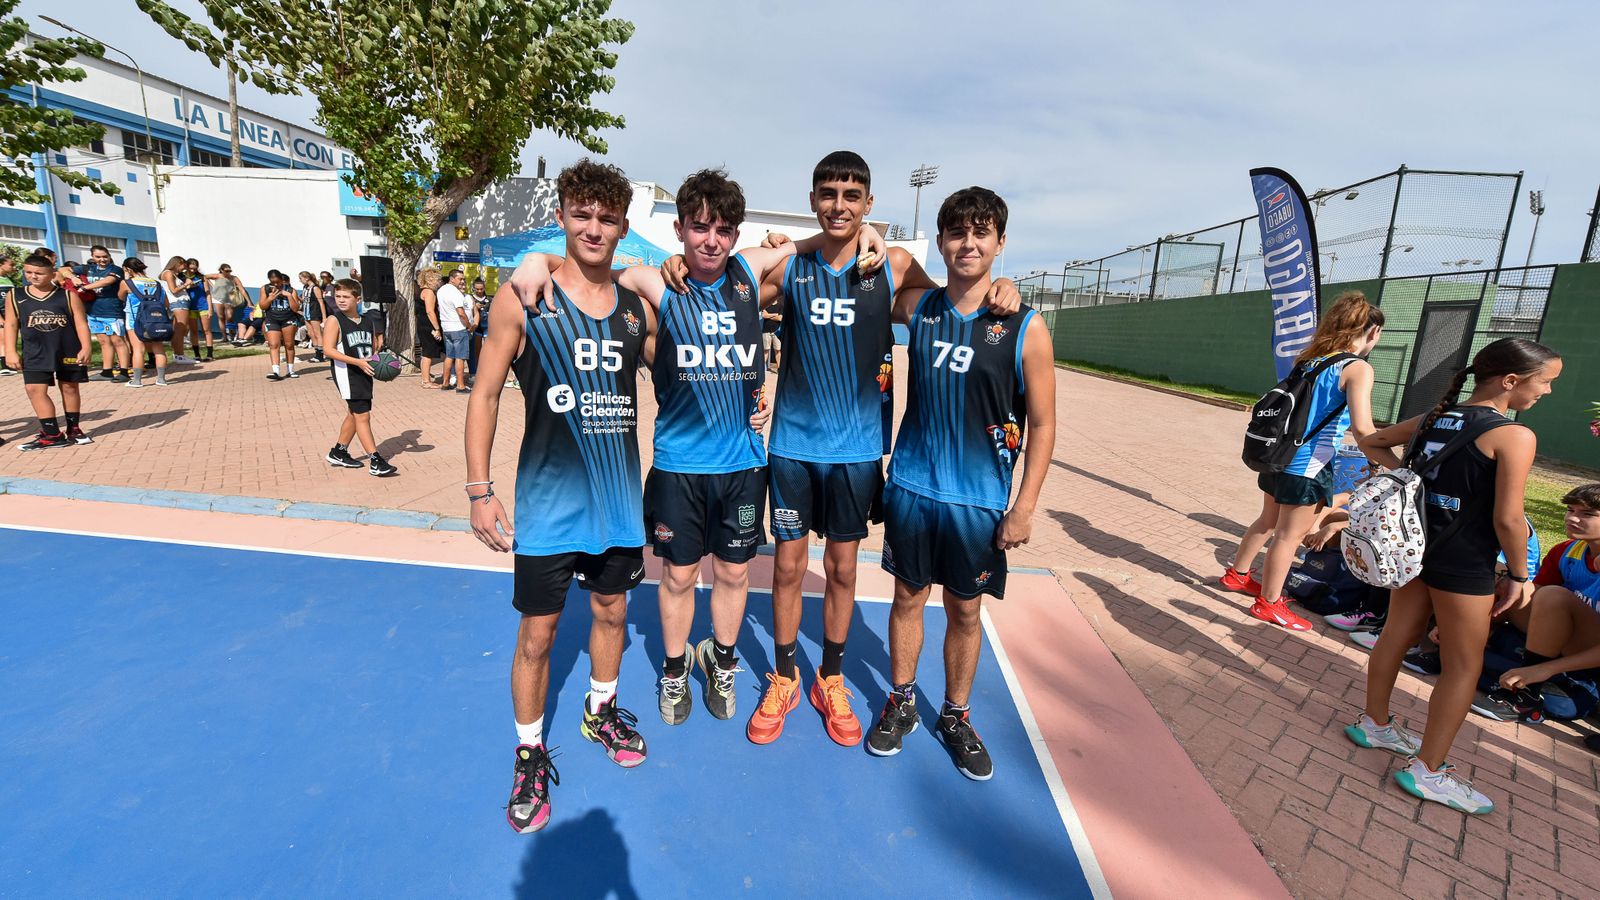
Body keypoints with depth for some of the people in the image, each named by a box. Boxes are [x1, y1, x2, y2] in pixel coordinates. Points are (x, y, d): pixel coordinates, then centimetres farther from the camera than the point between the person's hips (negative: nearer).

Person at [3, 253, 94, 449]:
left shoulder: (67, 295, -2)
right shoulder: (16, 296, 4)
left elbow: (81, 322, -3)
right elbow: (11, 325, 6)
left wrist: (85, 347, -13)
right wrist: (11, 352, -1)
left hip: (68, 351, -2)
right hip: (35, 354, 2)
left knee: (70, 388, 9)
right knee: (35, 389, -5)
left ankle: (73, 430, 22)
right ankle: (52, 435, -1)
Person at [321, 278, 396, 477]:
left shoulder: (368, 320, 10)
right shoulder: (334, 320, -8)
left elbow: (375, 347, 20)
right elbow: (328, 350, -16)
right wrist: (357, 361, -24)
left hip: (364, 373, 7)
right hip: (346, 373, -7)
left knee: (354, 414, 17)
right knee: (362, 416, -10)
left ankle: (338, 453, 34)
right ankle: (375, 461, -10)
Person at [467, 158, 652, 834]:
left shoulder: (639, 307, 2)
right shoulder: (522, 297, -7)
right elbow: (485, 394, -3)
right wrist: (479, 490, -7)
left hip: (618, 497, 4)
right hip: (547, 500, -3)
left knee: (612, 611, 19)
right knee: (537, 633, 6)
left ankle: (601, 713, 45)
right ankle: (530, 756, 30)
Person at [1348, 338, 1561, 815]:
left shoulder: (1432, 419, 3)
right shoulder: (1514, 435, -16)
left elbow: (1371, 442, 17)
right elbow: (1507, 519, -17)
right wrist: (1518, 575, -5)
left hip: (1412, 545, 7)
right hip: (1464, 564, -7)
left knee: (1396, 635, 18)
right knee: (1463, 666, 6)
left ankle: (1374, 723, 34)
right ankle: (1428, 770, 13)